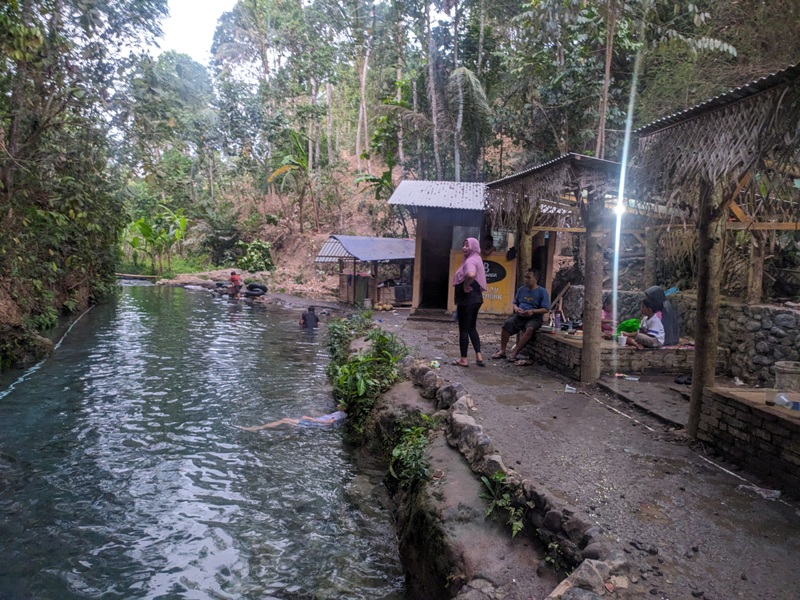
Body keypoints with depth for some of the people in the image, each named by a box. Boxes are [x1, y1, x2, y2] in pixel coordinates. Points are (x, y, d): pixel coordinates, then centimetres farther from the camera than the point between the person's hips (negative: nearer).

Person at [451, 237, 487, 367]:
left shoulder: (470, 261, -18)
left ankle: (463, 360, 7)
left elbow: (471, 275, -40)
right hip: (474, 298, 10)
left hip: (467, 299, -10)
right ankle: (479, 357, 15)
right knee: (471, 328, 17)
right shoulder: (475, 259, 15)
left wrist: (465, 286, -23)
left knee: (463, 329, -1)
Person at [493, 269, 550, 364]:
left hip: (534, 318, -4)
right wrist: (516, 308, -3)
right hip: (519, 316, 4)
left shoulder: (542, 291, -1)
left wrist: (533, 311, -21)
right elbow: (515, 303, 22)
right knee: (507, 323, -27)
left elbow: (546, 309, -6)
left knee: (530, 329, -38)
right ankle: (502, 351, -21)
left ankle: (514, 353, -33)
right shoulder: (521, 289, 13)